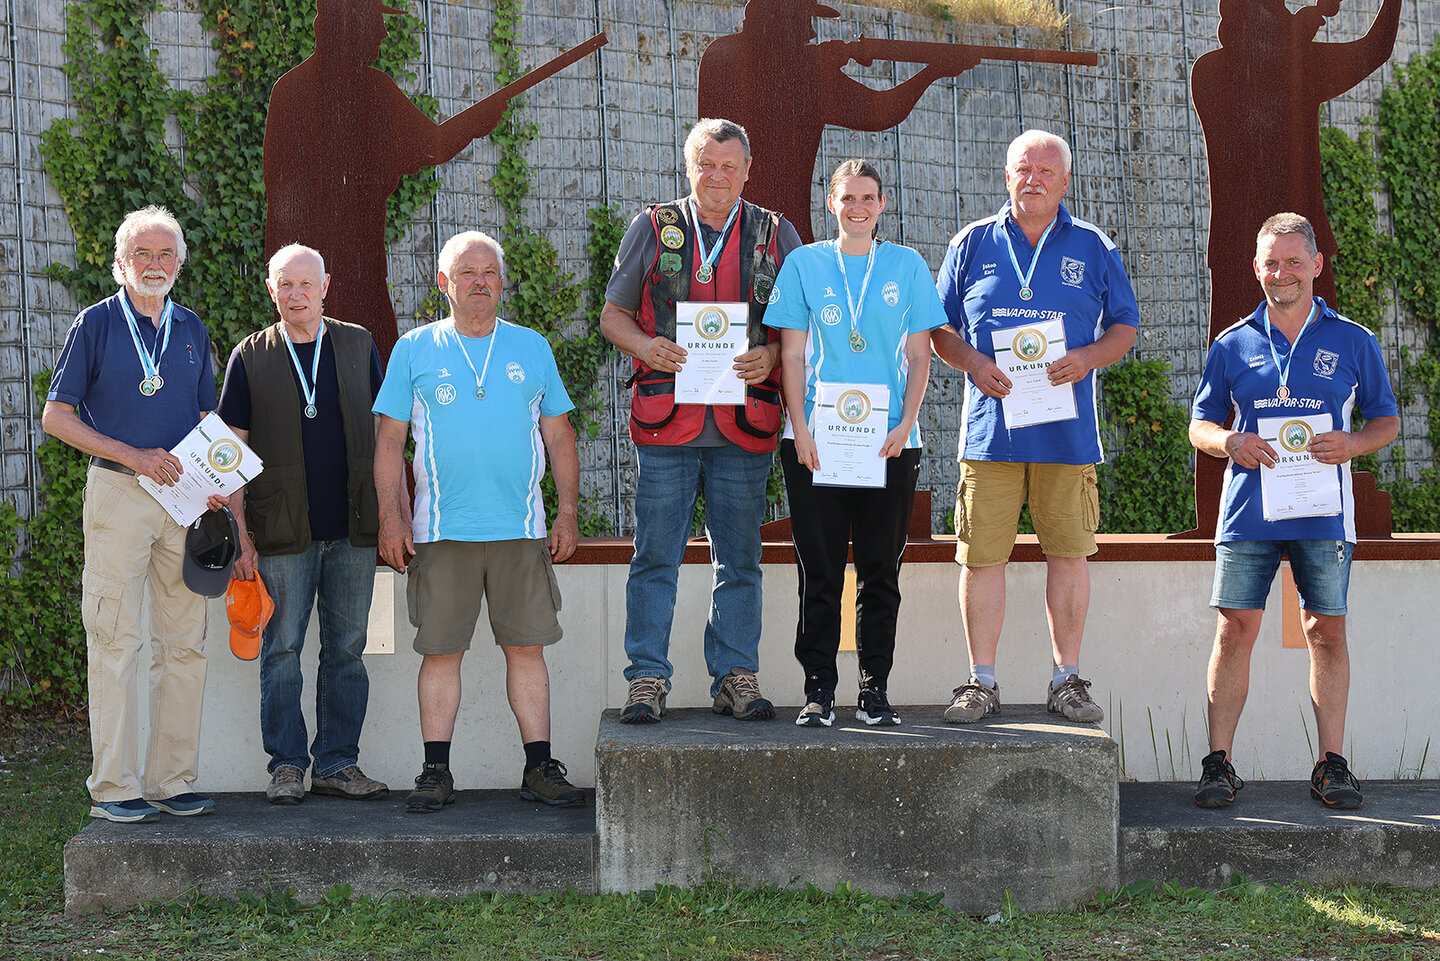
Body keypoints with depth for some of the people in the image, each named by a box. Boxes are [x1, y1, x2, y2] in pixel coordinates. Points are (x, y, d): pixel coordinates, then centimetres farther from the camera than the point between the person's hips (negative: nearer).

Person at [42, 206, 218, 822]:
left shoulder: (191, 330, 14)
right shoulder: (96, 324, 1)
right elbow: (56, 417, -2)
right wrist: (133, 456, -11)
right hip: (117, 493, -4)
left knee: (185, 644, 5)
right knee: (116, 641, -4)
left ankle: (173, 781, 12)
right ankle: (114, 787, 0)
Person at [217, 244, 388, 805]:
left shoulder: (359, 346, 9)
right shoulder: (250, 357, 4)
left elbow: (385, 428, 13)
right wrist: (240, 532, -4)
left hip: (353, 527, 2)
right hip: (283, 531, -2)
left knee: (347, 649, 5)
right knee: (282, 649, 1)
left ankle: (338, 764, 13)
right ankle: (286, 765, 10)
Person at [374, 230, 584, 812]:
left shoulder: (531, 348, 12)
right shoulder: (415, 350, 7)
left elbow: (558, 435, 14)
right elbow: (390, 440, 6)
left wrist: (568, 512, 6)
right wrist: (391, 518, -3)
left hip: (520, 528, 1)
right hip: (442, 529, -1)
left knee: (526, 648, 1)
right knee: (440, 650, 0)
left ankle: (540, 768, 7)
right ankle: (436, 773, 7)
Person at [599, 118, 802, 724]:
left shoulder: (776, 236, 11)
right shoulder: (653, 228, 10)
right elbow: (613, 315, 12)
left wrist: (770, 357, -9)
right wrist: (646, 345, -9)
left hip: (744, 421, 1)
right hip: (666, 418, -1)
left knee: (738, 560, 6)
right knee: (655, 556, -1)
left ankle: (736, 675, 14)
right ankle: (648, 678, 6)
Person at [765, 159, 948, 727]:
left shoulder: (907, 266, 8)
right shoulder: (805, 264, 6)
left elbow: (919, 355, 7)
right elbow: (792, 354, 4)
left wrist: (905, 424, -6)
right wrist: (800, 429, -7)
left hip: (889, 444, 1)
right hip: (816, 442, -1)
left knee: (881, 573, 3)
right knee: (820, 573, 0)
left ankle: (875, 689, 11)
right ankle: (819, 690, 7)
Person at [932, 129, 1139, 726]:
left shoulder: (1094, 249, 10)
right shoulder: (973, 244, 10)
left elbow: (1125, 328, 12)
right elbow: (939, 328, 12)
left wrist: (1087, 358, -8)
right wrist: (972, 362, -8)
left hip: (1067, 427, 0)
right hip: (990, 427, 0)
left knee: (1068, 554, 4)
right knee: (981, 555, -2)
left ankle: (1067, 681, 14)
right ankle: (981, 683, 7)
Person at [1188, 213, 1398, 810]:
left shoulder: (1353, 342, 9)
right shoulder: (1232, 345, 10)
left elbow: (1387, 421, 13)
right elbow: (1200, 425, 14)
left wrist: (1352, 443, -9)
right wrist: (1229, 442, -8)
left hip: (1324, 515, 0)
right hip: (1249, 512, 0)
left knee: (1327, 631, 2)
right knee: (1235, 629, -4)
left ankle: (1331, 765, 10)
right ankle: (1218, 764, 2)